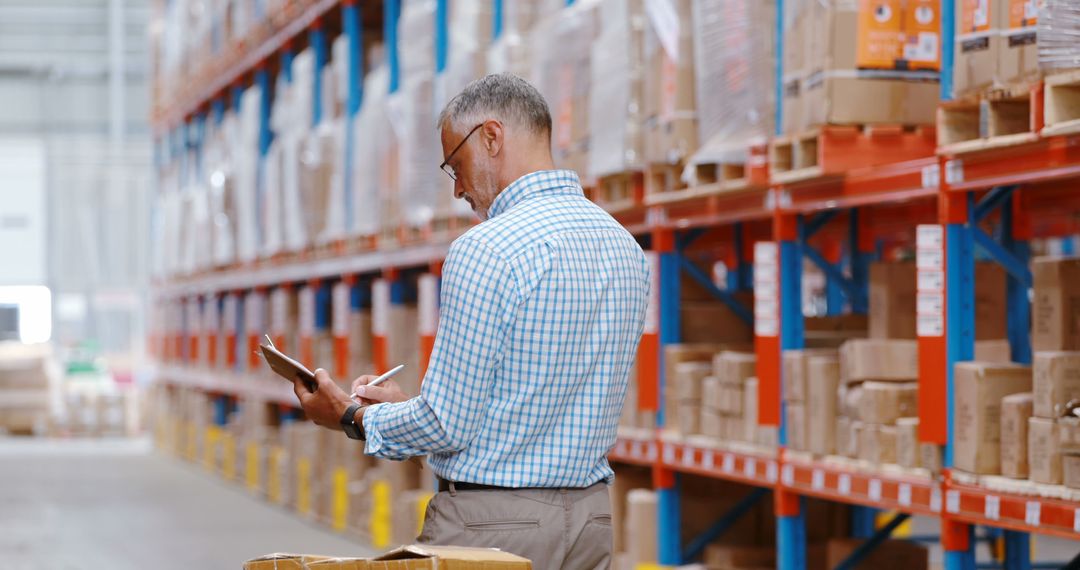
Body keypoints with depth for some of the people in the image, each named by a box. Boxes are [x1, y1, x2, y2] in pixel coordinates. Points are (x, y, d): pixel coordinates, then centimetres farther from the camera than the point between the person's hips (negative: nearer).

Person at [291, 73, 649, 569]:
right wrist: (409, 405, 20)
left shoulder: (485, 251, -15)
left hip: (492, 526, -8)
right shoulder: (624, 247, 10)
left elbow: (446, 426, -16)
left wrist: (354, 417, 2)